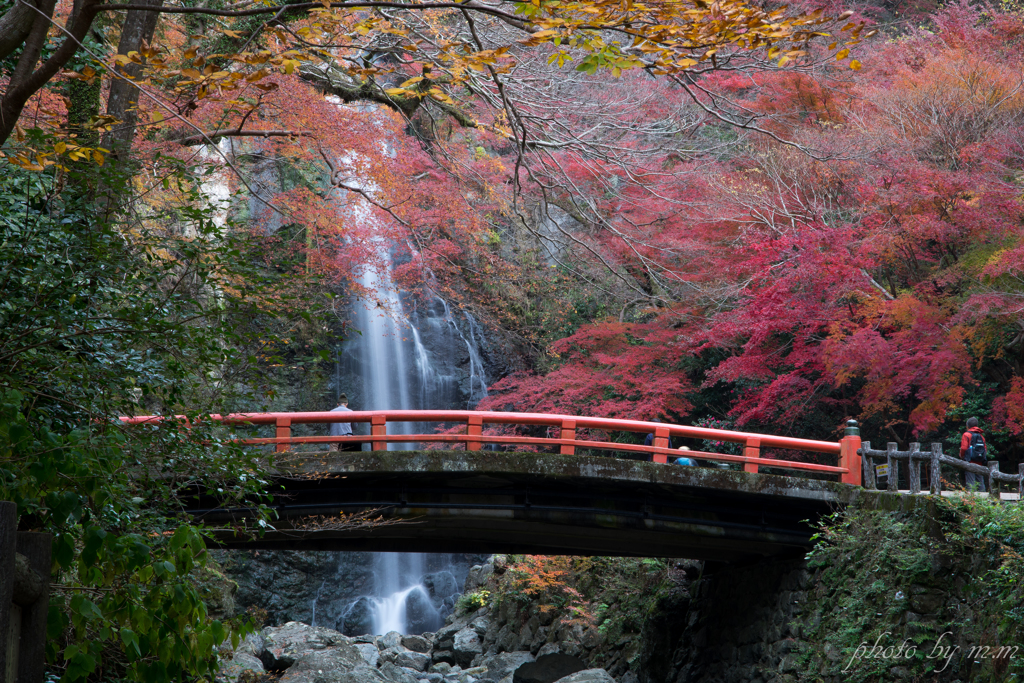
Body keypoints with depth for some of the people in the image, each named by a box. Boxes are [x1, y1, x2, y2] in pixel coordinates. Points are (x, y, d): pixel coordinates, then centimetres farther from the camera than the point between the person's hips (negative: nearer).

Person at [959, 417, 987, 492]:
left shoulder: (966, 435, -4)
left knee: (971, 482, -7)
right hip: (980, 463, 5)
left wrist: (962, 456, 6)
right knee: (980, 482, 8)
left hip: (970, 462, -5)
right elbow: (985, 449, 11)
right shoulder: (981, 436, 13)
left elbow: (963, 448, -11)